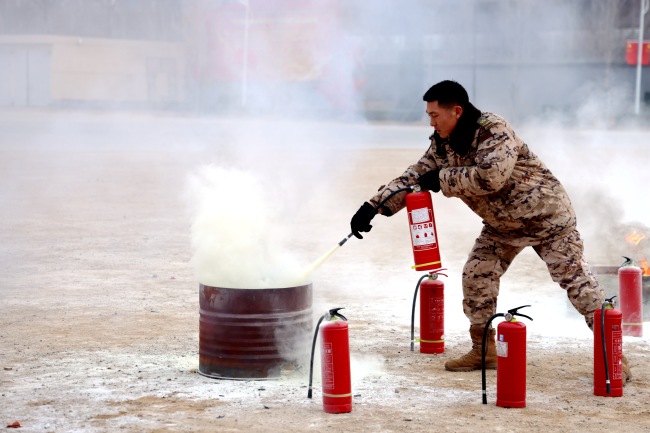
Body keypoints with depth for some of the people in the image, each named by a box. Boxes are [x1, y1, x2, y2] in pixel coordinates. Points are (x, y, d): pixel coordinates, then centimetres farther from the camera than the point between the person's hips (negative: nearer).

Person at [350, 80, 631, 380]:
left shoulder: (494, 130, -28)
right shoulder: (443, 144, -4)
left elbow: (490, 176, -40)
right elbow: (412, 178, 0)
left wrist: (442, 179, -30)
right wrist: (373, 206, -11)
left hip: (545, 215, -8)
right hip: (501, 224, 8)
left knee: (576, 280, -9)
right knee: (476, 276, -1)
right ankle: (483, 351, 13)